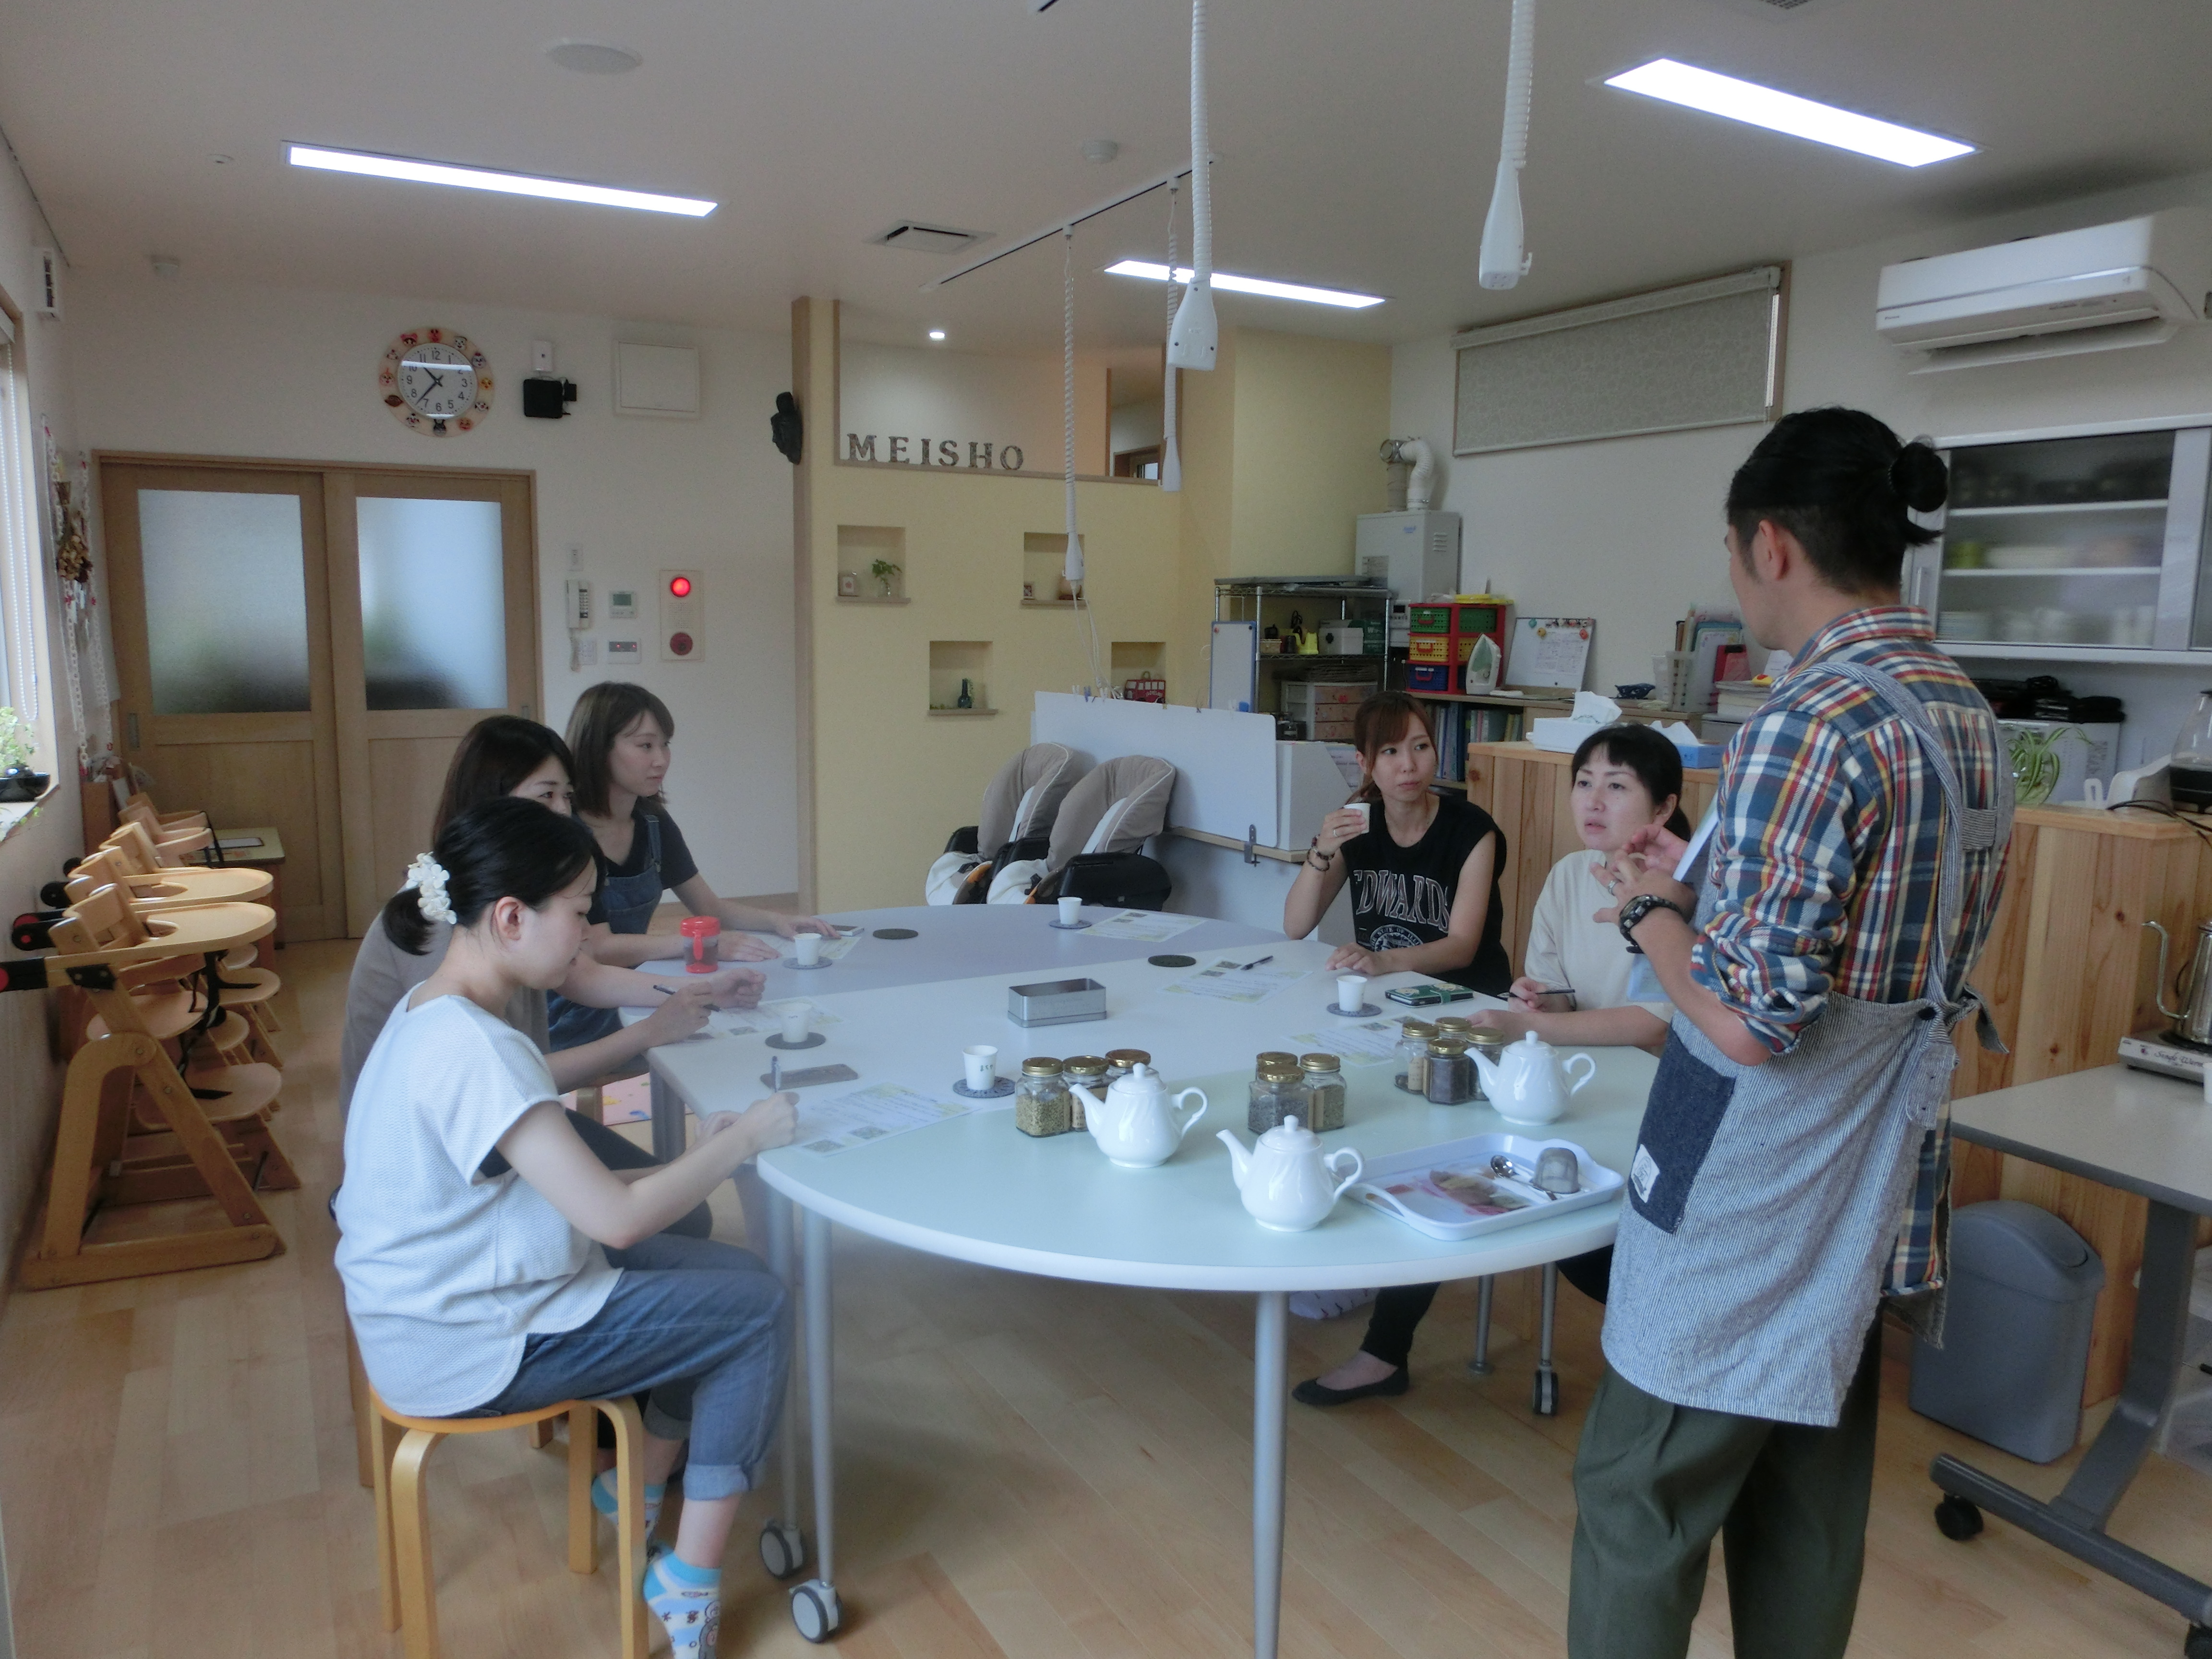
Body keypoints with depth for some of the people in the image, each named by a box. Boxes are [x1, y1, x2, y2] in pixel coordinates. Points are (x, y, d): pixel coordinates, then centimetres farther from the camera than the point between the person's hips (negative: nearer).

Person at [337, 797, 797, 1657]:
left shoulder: (433, 1010, 3)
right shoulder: (472, 1050, -29)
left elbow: (561, 1185, 8)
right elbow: (617, 1217, -28)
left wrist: (689, 1160, 1)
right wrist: (744, 1137, -15)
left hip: (445, 1297, 9)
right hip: (469, 1350, -9)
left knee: (732, 1272, 12)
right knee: (758, 1311, -2)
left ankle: (642, 1490, 25)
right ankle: (690, 1585, 7)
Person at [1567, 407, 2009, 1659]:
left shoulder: (1813, 725, -22)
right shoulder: (1971, 716, 7)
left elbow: (1749, 1021, -24)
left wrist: (1654, 908, -7)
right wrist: (1706, 889, 15)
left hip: (1754, 1203, -9)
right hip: (1878, 1186, 9)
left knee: (1638, 1502, 6)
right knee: (1814, 1508, 21)